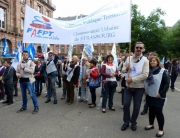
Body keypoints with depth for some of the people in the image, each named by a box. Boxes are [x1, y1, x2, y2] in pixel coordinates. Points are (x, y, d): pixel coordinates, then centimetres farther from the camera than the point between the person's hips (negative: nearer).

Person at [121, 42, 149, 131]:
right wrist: (126, 68, -14)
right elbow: (123, 70, 9)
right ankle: (126, 122, 27)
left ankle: (133, 122, 32)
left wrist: (132, 79, -22)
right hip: (128, 86, 3)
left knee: (136, 107, 10)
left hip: (139, 87, -2)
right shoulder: (129, 58, 3)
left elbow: (145, 75, -19)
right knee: (126, 104, 6)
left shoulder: (145, 60, -9)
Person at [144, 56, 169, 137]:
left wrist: (161, 93, -15)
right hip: (149, 95, 5)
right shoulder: (148, 71, 8)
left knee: (158, 112, 0)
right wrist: (145, 90, 9)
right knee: (151, 110, 16)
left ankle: (161, 130, 14)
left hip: (158, 96, -5)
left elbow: (167, 83, -11)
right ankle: (151, 124, 33)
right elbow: (145, 81, 19)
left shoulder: (162, 71, -9)